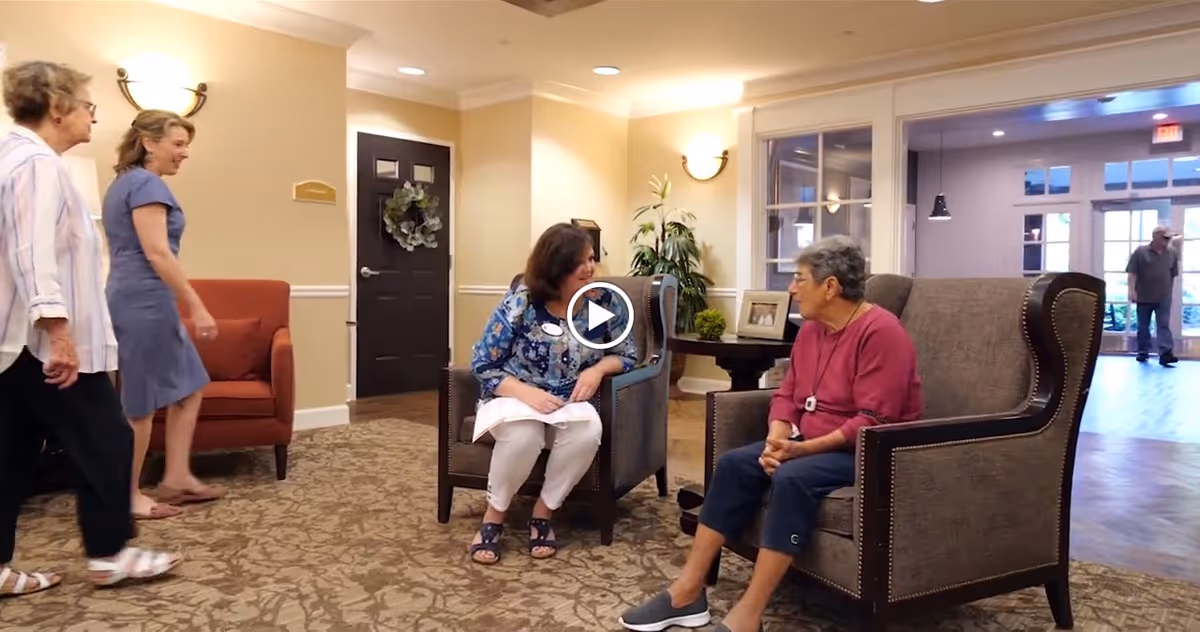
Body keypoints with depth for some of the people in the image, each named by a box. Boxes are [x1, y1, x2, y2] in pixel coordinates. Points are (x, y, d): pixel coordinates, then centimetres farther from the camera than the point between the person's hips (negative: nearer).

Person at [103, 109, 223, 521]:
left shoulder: (124, 183, 19)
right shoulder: (146, 184, -12)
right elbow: (157, 254, -20)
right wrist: (197, 308, -19)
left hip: (133, 300, 10)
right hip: (146, 302, -10)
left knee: (188, 387, 13)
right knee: (141, 402, -1)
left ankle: (176, 479, 18)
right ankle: (129, 497, 10)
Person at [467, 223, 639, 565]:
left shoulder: (605, 300, -6)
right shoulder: (520, 303, -14)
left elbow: (627, 353, 5)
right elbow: (482, 365, -11)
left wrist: (597, 369, -17)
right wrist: (526, 393, -28)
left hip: (570, 403, 2)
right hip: (516, 397, -2)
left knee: (588, 431, -32)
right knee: (522, 434, -36)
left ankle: (543, 512, -9)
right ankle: (494, 515, -9)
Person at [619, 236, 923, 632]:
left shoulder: (880, 332, -18)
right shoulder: (811, 328, 8)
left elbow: (872, 423, -24)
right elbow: (787, 394, 8)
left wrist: (803, 448, -27)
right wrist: (777, 440, -12)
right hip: (810, 444, 8)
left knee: (792, 478, -34)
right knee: (735, 463, -11)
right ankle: (688, 592, -11)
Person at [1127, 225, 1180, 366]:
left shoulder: (1173, 253, 6)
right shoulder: (1140, 251, -5)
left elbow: (1173, 275, 13)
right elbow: (1132, 273, -7)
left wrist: (1170, 292, 13)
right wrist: (1132, 290, -14)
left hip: (1164, 297, 2)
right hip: (1144, 296, -1)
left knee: (1164, 325, -7)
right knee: (1143, 326, 8)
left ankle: (1165, 354, -15)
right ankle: (1143, 352, 18)